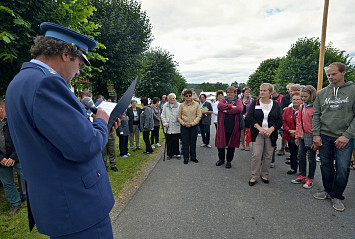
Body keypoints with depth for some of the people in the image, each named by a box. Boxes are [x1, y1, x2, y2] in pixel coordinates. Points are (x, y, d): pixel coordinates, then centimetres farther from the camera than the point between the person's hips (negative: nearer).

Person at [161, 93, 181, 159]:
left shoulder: (179, 105, 2)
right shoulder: (165, 106, 11)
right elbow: (163, 115, 9)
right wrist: (165, 123, -2)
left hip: (176, 127, -2)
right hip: (168, 127, 2)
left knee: (176, 141, 3)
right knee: (169, 142, 6)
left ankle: (177, 153, 17)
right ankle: (170, 154, 17)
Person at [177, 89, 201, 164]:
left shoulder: (196, 104, 1)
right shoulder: (182, 105, 3)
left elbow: (199, 116, -2)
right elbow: (178, 116, 4)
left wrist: (192, 123, -12)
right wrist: (183, 123, -10)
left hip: (194, 126, 0)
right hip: (184, 127, 0)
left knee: (193, 142, 9)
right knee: (185, 143, 5)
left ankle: (193, 157, 24)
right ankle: (186, 158, 18)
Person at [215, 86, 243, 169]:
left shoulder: (238, 101, 8)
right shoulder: (223, 100, 12)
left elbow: (240, 109, -14)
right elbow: (220, 106, -12)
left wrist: (227, 110, -15)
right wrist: (231, 106, -14)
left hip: (233, 127, -1)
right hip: (222, 126, 1)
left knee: (231, 144, 6)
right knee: (221, 143, 6)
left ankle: (229, 161, 22)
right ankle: (221, 159, 26)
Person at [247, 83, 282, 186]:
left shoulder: (276, 105, 7)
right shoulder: (255, 103, 3)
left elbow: (280, 120, 3)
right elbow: (249, 117, -5)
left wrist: (270, 129, -13)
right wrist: (260, 128, -15)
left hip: (271, 134, 2)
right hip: (257, 134, -1)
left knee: (268, 156, 7)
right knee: (256, 155, -6)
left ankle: (264, 175, 24)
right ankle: (254, 177, 6)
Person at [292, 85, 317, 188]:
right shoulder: (301, 107, 9)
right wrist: (297, 136, 12)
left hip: (311, 137, -7)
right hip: (302, 136, 7)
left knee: (311, 157, 6)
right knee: (301, 156, 14)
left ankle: (310, 179, 18)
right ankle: (302, 176, 27)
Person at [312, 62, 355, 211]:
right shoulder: (322, 93, 7)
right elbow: (316, 115, 8)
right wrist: (316, 134, -1)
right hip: (324, 137, 3)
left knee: (342, 168, -2)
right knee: (326, 165, 12)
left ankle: (337, 196, 18)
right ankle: (328, 190, 31)